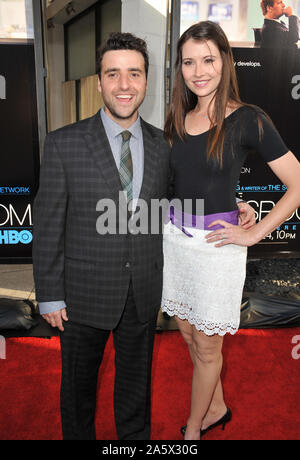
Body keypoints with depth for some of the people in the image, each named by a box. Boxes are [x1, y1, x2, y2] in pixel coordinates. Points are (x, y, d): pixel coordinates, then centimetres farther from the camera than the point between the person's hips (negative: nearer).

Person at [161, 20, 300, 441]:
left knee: (206, 347, 12)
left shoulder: (247, 120, -11)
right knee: (189, 335, 19)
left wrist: (254, 233, -12)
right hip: (174, 237, 6)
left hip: (216, 246, -6)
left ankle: (192, 431, 36)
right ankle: (217, 408, 46)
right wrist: (167, 225, 6)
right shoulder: (178, 118, 6)